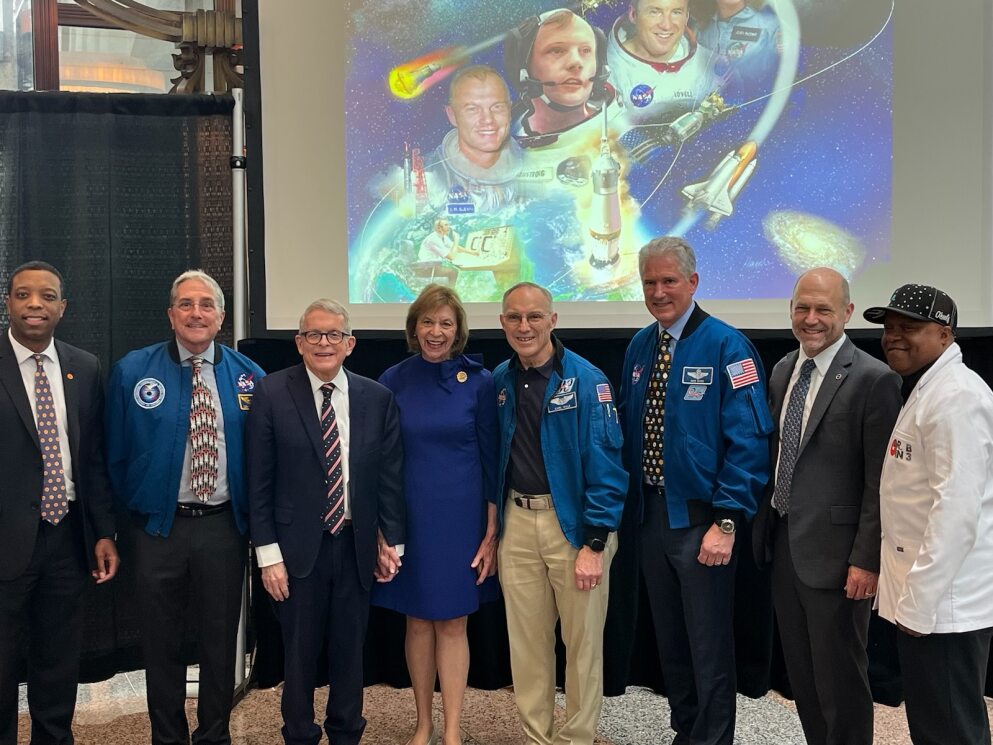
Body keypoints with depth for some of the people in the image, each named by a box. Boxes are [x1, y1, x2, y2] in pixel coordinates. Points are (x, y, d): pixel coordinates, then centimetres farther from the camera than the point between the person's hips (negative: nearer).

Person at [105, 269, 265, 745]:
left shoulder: (248, 376, 0)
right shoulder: (132, 371, -3)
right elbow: (116, 454, 3)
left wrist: (252, 516, 1)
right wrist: (130, 508, 4)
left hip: (224, 526, 1)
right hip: (159, 525, 0)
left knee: (220, 640, 12)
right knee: (161, 642, 12)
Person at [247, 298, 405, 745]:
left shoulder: (377, 398, 1)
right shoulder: (272, 394, -6)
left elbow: (390, 475, 5)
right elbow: (259, 482, -6)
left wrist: (391, 541, 4)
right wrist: (268, 554, -8)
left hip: (357, 545, 2)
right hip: (298, 547, -2)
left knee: (350, 650, 15)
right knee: (300, 652, 10)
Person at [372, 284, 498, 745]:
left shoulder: (478, 381, -4)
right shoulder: (393, 381, -1)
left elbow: (491, 460, -2)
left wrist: (491, 532, -5)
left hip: (459, 516, -1)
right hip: (408, 516, 2)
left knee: (452, 622, 6)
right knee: (417, 619, 12)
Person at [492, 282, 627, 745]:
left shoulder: (586, 380, -11)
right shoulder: (500, 381, 6)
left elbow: (606, 465, -13)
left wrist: (594, 544, -17)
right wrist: (492, 526, 11)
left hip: (573, 521, -4)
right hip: (517, 521, 5)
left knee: (582, 641, 7)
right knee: (526, 639, 13)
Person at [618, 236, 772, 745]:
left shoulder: (726, 346, -12)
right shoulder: (639, 348, 8)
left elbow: (748, 440, -17)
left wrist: (726, 522, -20)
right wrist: (630, 499, 7)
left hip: (701, 519, -6)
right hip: (652, 513, 6)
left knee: (709, 646, 4)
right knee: (668, 638, 18)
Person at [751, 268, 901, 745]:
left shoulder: (873, 379, -13)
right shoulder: (783, 370, 9)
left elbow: (880, 484, -14)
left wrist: (867, 560, -16)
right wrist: (765, 526, 12)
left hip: (833, 552, -7)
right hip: (783, 544, 7)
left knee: (839, 678, 6)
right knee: (801, 673, 18)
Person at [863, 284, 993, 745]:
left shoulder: (956, 396, -17)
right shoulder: (924, 389, 15)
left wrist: (918, 602, -20)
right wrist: (911, 597, 16)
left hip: (942, 603, -10)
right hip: (920, 598, 10)